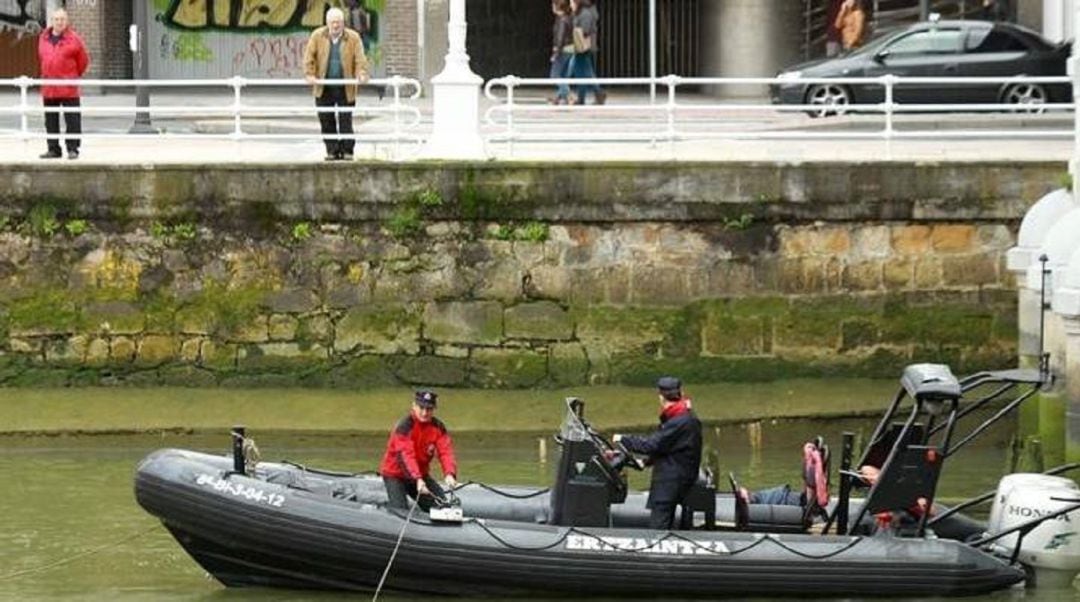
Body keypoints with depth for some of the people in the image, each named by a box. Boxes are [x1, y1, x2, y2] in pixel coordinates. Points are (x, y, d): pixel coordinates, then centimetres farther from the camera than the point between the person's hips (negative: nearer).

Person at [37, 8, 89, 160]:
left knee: (72, 120, -4)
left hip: (68, 89, -5)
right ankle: (53, 149, 16)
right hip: (48, 88, 5)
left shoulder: (73, 39, -4)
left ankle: (72, 149, 0)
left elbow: (83, 60, 4)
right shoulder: (43, 39, 9)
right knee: (51, 121, 9)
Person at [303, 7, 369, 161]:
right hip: (324, 88, 1)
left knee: (345, 121, -2)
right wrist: (309, 74, -14)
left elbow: (360, 58, -6)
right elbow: (309, 56, -2)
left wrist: (361, 74, -23)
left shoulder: (353, 38, 1)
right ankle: (332, 150, 11)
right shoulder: (318, 36, 3)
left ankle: (347, 150, 5)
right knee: (326, 120, 2)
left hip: (345, 89, -1)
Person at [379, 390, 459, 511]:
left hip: (421, 475, 5)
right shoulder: (404, 426, -25)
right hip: (395, 474, -5)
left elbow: (445, 452, -21)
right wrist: (418, 480, -50)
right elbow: (406, 455, -36)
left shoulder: (438, 427, -8)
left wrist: (449, 474, -41)